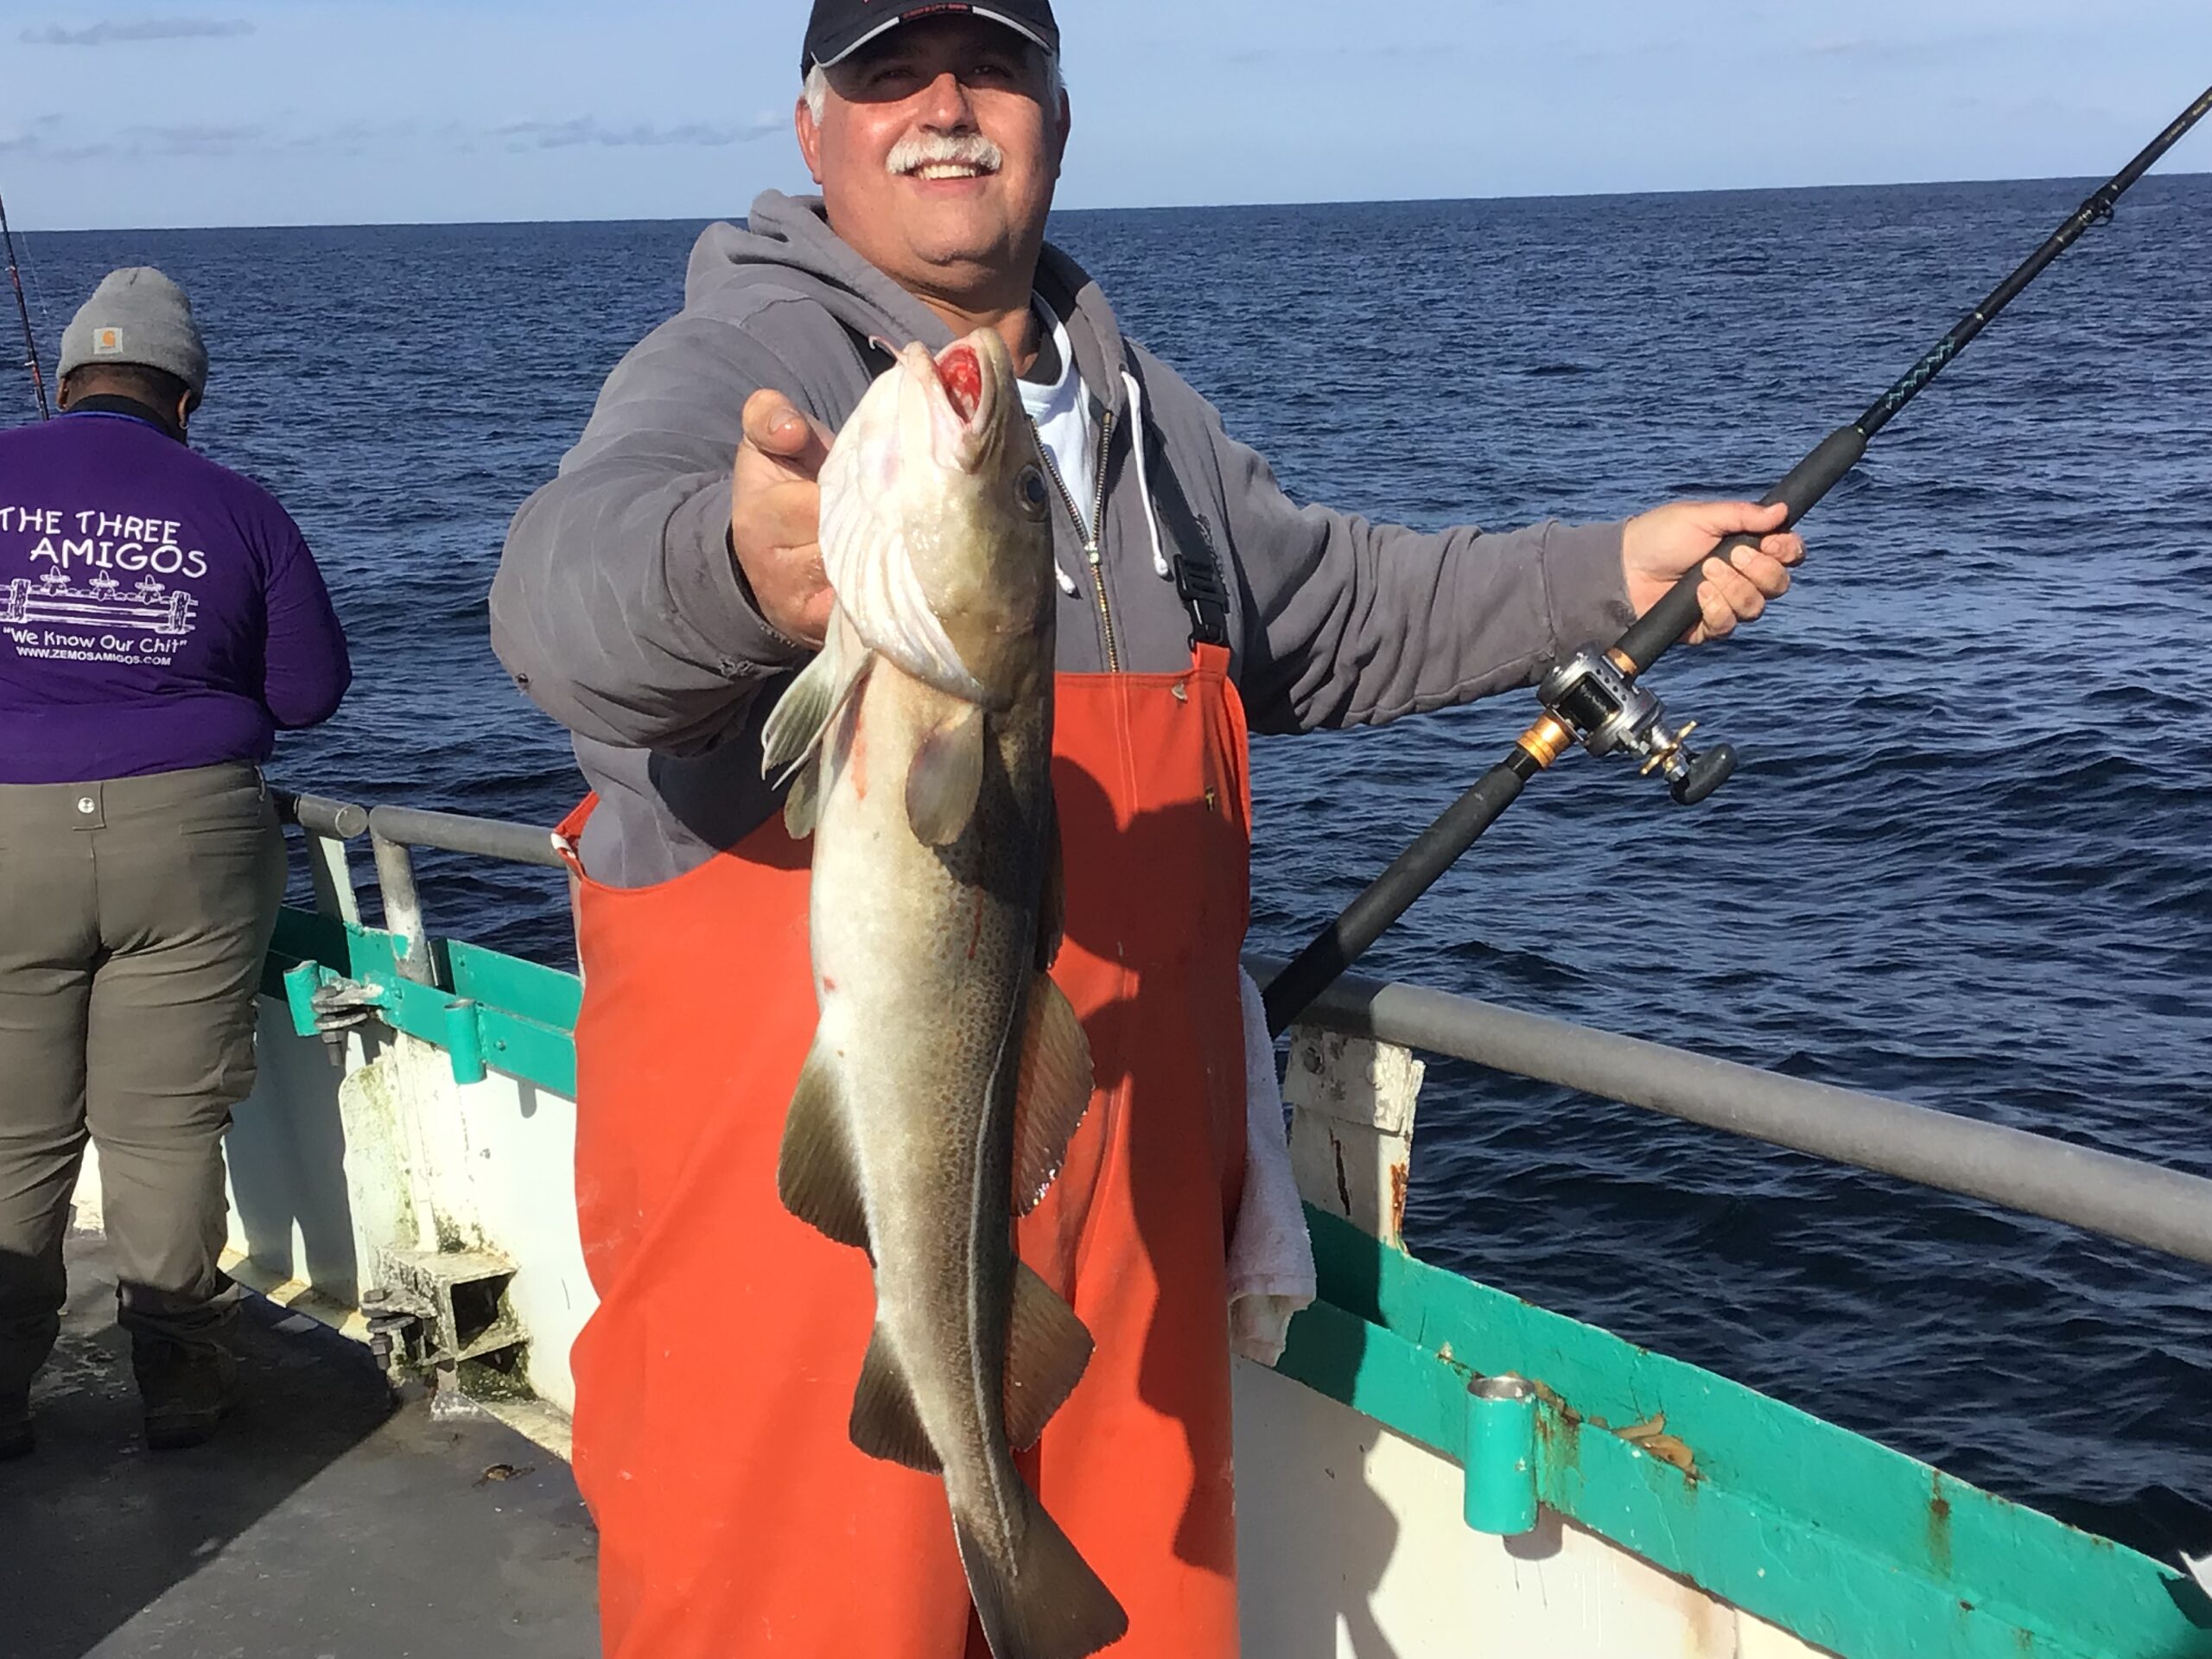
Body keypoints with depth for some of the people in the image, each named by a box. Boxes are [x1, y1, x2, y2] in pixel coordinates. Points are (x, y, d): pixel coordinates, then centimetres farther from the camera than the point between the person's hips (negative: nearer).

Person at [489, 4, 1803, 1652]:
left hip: (1124, 1194, 7)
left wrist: (1610, 574, 22)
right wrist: (736, 567, -55)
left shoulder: (1138, 406, 14)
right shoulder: (740, 368, -11)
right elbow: (577, 579, -32)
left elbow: (1331, 608, 28)